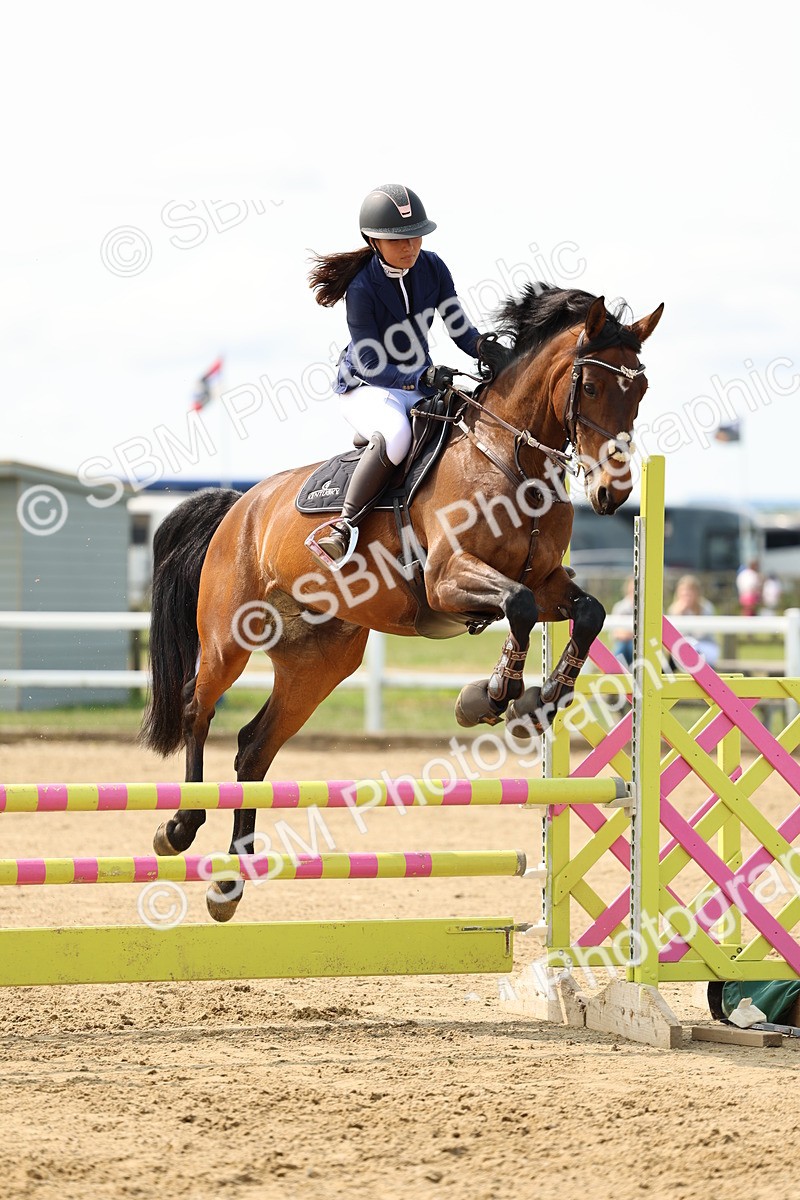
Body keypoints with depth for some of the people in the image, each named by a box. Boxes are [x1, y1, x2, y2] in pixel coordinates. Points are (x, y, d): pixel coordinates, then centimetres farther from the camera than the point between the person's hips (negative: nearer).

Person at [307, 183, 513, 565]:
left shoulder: (432, 268, -3)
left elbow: (458, 327, -2)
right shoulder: (362, 287, -19)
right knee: (395, 434, -39)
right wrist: (423, 378, -35)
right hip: (368, 389, -6)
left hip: (421, 381, 6)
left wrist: (484, 347, -25)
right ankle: (344, 528, -35)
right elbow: (369, 365, -20)